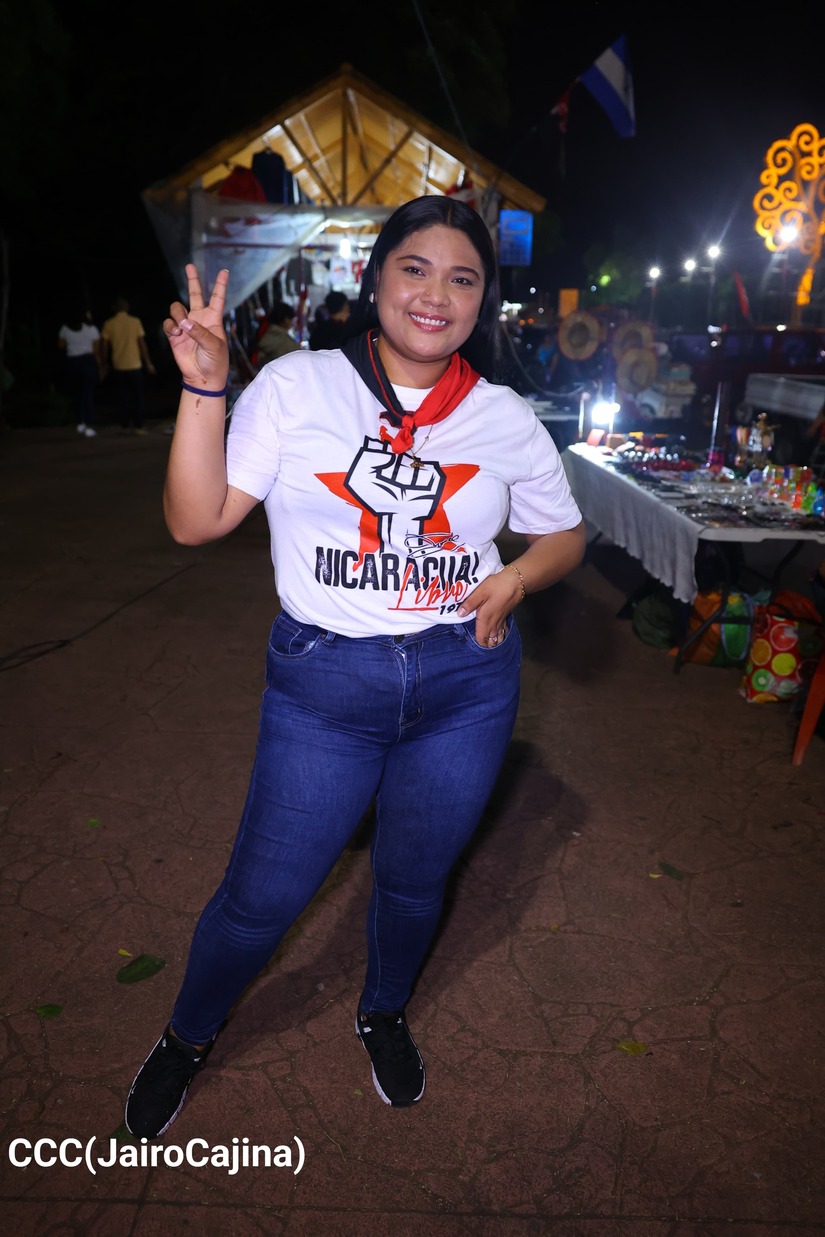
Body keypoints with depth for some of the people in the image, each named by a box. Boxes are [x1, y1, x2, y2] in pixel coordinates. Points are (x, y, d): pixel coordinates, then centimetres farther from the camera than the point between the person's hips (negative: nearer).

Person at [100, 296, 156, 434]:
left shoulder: (109, 324, 0)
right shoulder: (135, 322, -5)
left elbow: (104, 346, 0)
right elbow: (142, 344, -6)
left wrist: (105, 364, 11)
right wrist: (148, 363, 1)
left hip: (118, 367, 2)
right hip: (134, 365, -2)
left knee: (123, 397, 11)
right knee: (139, 396, 7)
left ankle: (126, 425, 11)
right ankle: (138, 426, 0)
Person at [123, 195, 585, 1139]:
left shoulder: (507, 420, 1)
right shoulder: (296, 388, -5)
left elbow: (564, 534, 14)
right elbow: (196, 521, -8)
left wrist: (516, 578, -7)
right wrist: (204, 388, -18)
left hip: (467, 683, 3)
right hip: (324, 682, -2)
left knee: (414, 879, 20)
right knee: (263, 894, 8)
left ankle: (384, 1015, 54)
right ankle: (187, 1037, 42)